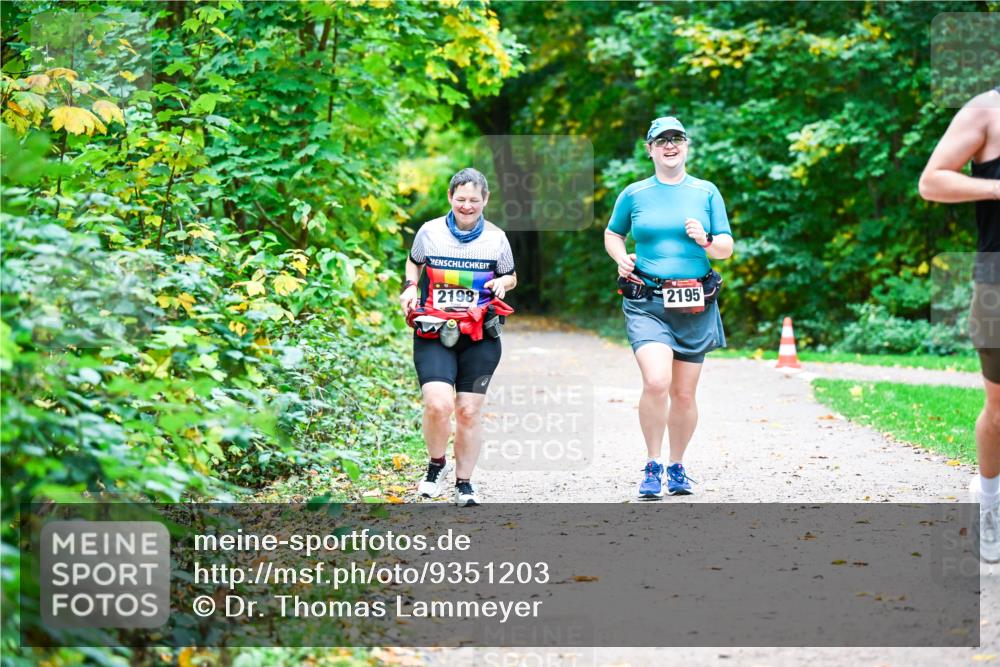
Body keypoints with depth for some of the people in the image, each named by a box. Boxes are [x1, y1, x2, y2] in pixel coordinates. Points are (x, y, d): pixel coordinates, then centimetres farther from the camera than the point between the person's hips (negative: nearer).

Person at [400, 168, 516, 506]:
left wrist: (502, 282, -3)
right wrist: (409, 287, 3)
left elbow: (511, 277, 19)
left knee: (469, 411, 1)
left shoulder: (496, 238, 5)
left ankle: (464, 483, 18)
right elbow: (413, 262, 22)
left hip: (479, 338, 1)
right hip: (433, 335, -1)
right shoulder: (430, 231, 3)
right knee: (438, 405, -20)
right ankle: (437, 464, 8)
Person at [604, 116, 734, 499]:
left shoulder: (706, 192, 8)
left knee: (684, 393, 7)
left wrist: (706, 241, -13)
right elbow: (612, 234, 22)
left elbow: (727, 248, 9)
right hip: (647, 303, -2)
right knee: (656, 382, -21)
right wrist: (622, 259, 2)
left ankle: (677, 467, 26)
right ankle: (653, 466, -6)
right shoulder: (634, 194, 7)